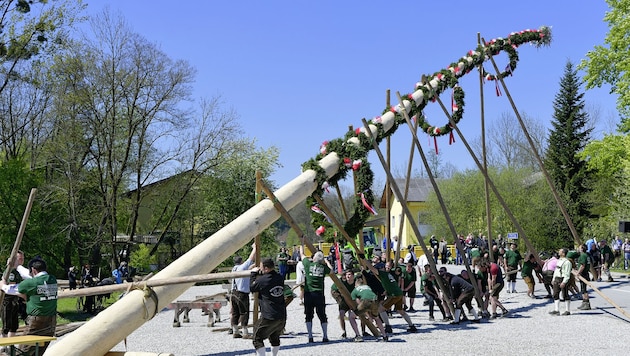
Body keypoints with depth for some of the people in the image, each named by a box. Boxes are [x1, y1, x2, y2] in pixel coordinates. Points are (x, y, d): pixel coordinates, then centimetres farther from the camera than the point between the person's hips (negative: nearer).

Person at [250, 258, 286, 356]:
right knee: (275, 338, 25)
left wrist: (254, 273, 13)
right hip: (282, 316, 7)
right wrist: (259, 274, 19)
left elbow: (252, 288, 4)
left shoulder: (262, 280, -15)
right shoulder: (280, 278, 4)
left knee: (258, 339, 3)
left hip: (268, 317, -7)